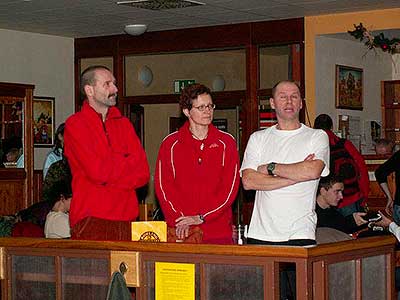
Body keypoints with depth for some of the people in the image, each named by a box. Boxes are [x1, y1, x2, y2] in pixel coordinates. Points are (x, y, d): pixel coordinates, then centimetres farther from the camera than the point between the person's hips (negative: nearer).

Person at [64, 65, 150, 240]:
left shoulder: (123, 124, 16)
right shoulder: (75, 124, -1)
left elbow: (142, 173, 5)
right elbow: (97, 171, -13)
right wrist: (127, 161, 2)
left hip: (126, 219, 5)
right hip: (91, 220, -4)